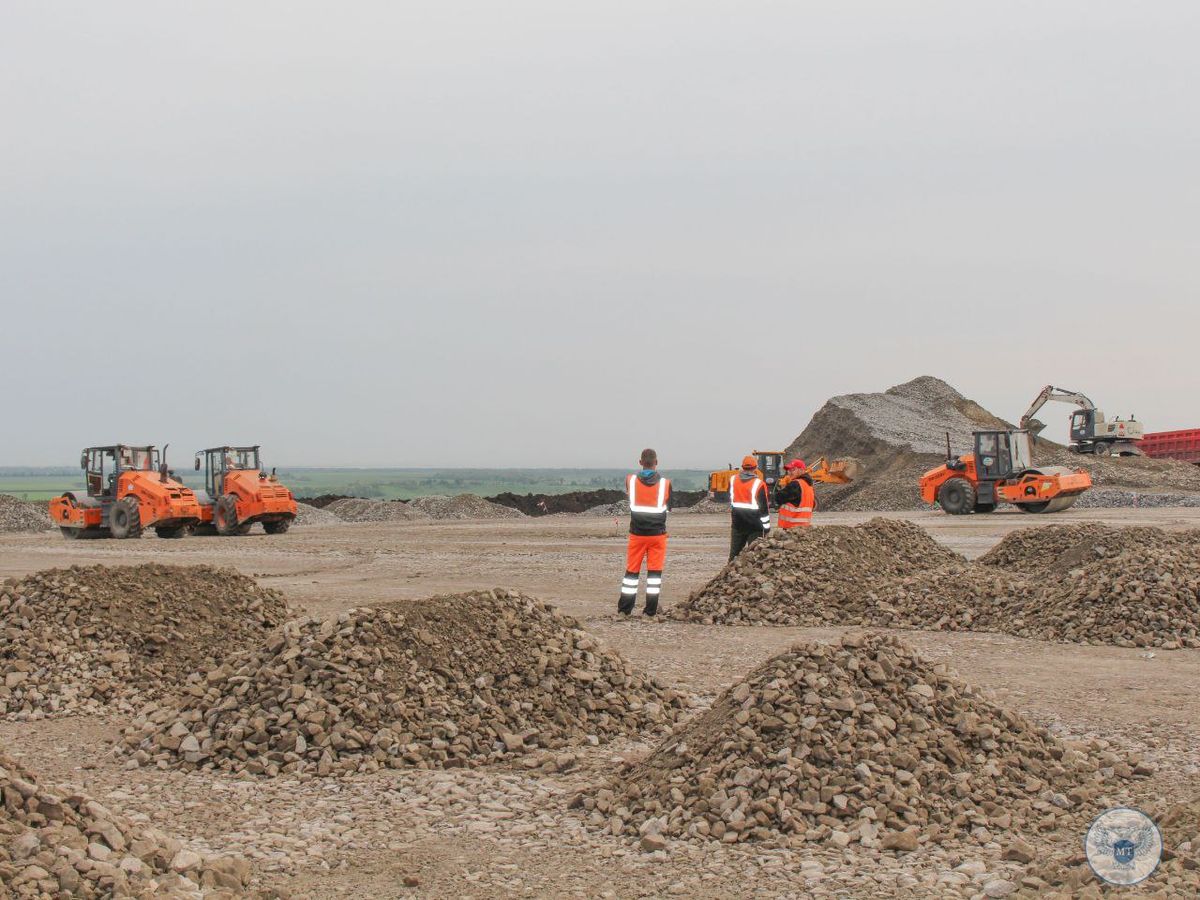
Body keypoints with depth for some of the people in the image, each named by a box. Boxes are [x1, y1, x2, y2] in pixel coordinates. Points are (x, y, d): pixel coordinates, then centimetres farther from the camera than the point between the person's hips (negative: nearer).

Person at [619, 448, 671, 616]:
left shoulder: (631, 481, -5)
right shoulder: (665, 483, -7)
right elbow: (669, 507, 5)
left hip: (637, 533, 1)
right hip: (658, 533, -1)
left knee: (632, 570, 9)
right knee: (655, 570, 5)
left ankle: (624, 608, 10)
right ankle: (651, 609, 3)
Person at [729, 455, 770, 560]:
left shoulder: (732, 480, 2)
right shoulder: (759, 484, -13)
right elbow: (764, 507, -10)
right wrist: (766, 526, -3)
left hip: (737, 523, 4)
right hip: (754, 524, -4)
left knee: (734, 551, 12)